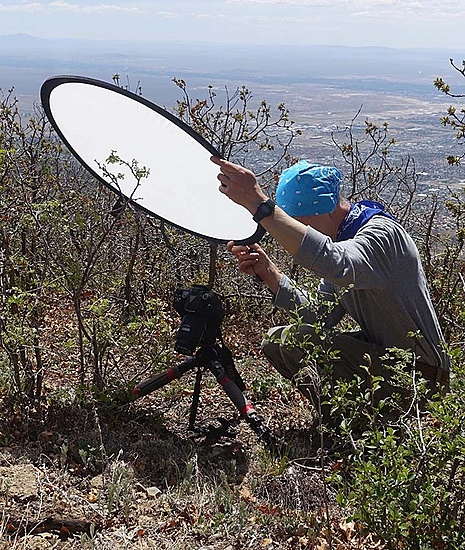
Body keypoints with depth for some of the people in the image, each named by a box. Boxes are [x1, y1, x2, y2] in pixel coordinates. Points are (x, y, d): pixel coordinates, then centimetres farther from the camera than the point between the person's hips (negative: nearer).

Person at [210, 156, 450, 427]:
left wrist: (260, 204, -50)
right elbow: (321, 317, 1)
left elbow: (338, 265, -46)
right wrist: (267, 271, -11)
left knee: (298, 341, -23)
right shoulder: (338, 237, 6)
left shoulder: (382, 233, -21)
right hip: (378, 353, 9)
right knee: (276, 342, 8)